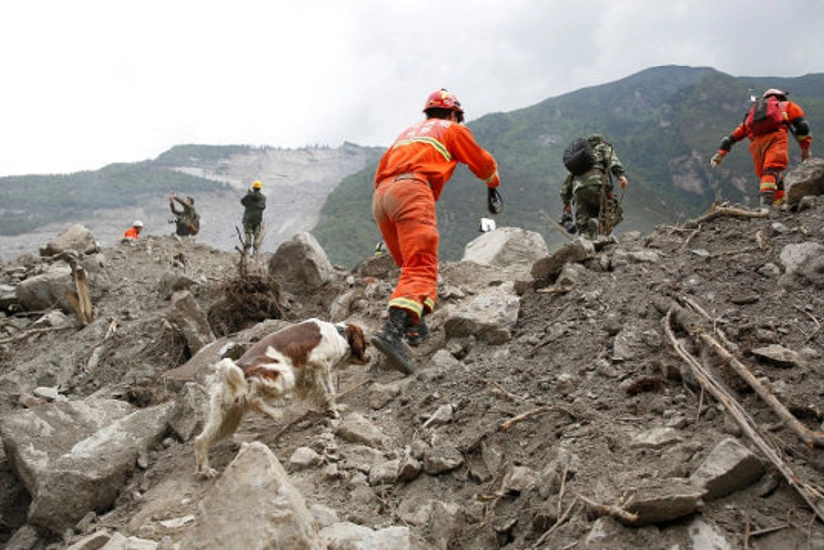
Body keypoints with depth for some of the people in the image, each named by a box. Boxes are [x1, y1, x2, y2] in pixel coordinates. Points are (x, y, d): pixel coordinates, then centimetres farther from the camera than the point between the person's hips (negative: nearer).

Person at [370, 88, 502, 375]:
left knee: (411, 265, 20)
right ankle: (392, 331, -38)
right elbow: (483, 163, 30)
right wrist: (493, 185, 50)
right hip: (411, 189, -7)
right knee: (421, 267, -18)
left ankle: (413, 324, 10)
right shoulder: (453, 130, 21)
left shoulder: (409, 131, 36)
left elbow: (382, 169, 31)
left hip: (380, 197, 7)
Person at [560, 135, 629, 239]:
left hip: (578, 188, 4)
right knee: (614, 212, 4)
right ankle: (600, 222, -26)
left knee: (583, 226, 7)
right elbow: (612, 159, 1)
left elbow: (567, 181, 37)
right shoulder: (603, 146, 26)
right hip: (597, 183, -4)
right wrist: (621, 175, -12)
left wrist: (566, 203, 43)